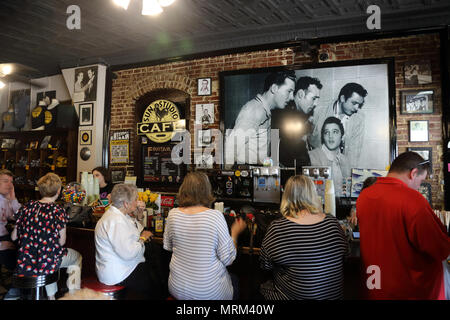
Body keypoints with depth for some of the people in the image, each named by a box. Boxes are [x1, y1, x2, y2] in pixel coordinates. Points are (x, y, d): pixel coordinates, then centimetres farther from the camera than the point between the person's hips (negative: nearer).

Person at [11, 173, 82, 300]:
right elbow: (61, 242, -10)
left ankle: (51, 296, 39)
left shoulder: (26, 207, -3)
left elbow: (14, 237, 5)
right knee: (77, 257, 24)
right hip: (47, 264, -4)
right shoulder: (58, 211, -15)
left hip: (23, 265, 5)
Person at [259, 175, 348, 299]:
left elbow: (265, 266, -7)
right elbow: (344, 251, 8)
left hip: (294, 296, -4)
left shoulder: (277, 228, -20)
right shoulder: (332, 222, -9)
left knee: (263, 287, 22)